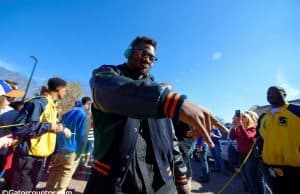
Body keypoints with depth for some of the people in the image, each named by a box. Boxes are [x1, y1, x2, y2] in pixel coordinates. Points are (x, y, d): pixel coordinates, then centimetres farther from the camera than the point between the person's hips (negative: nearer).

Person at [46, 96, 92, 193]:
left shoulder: (68, 112, 13)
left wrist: (56, 149, 19)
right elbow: (82, 136, -16)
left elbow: (58, 131, 16)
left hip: (59, 150, 7)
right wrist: (78, 154, -8)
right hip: (71, 152, -7)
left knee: (53, 176, 21)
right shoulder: (85, 115, -11)